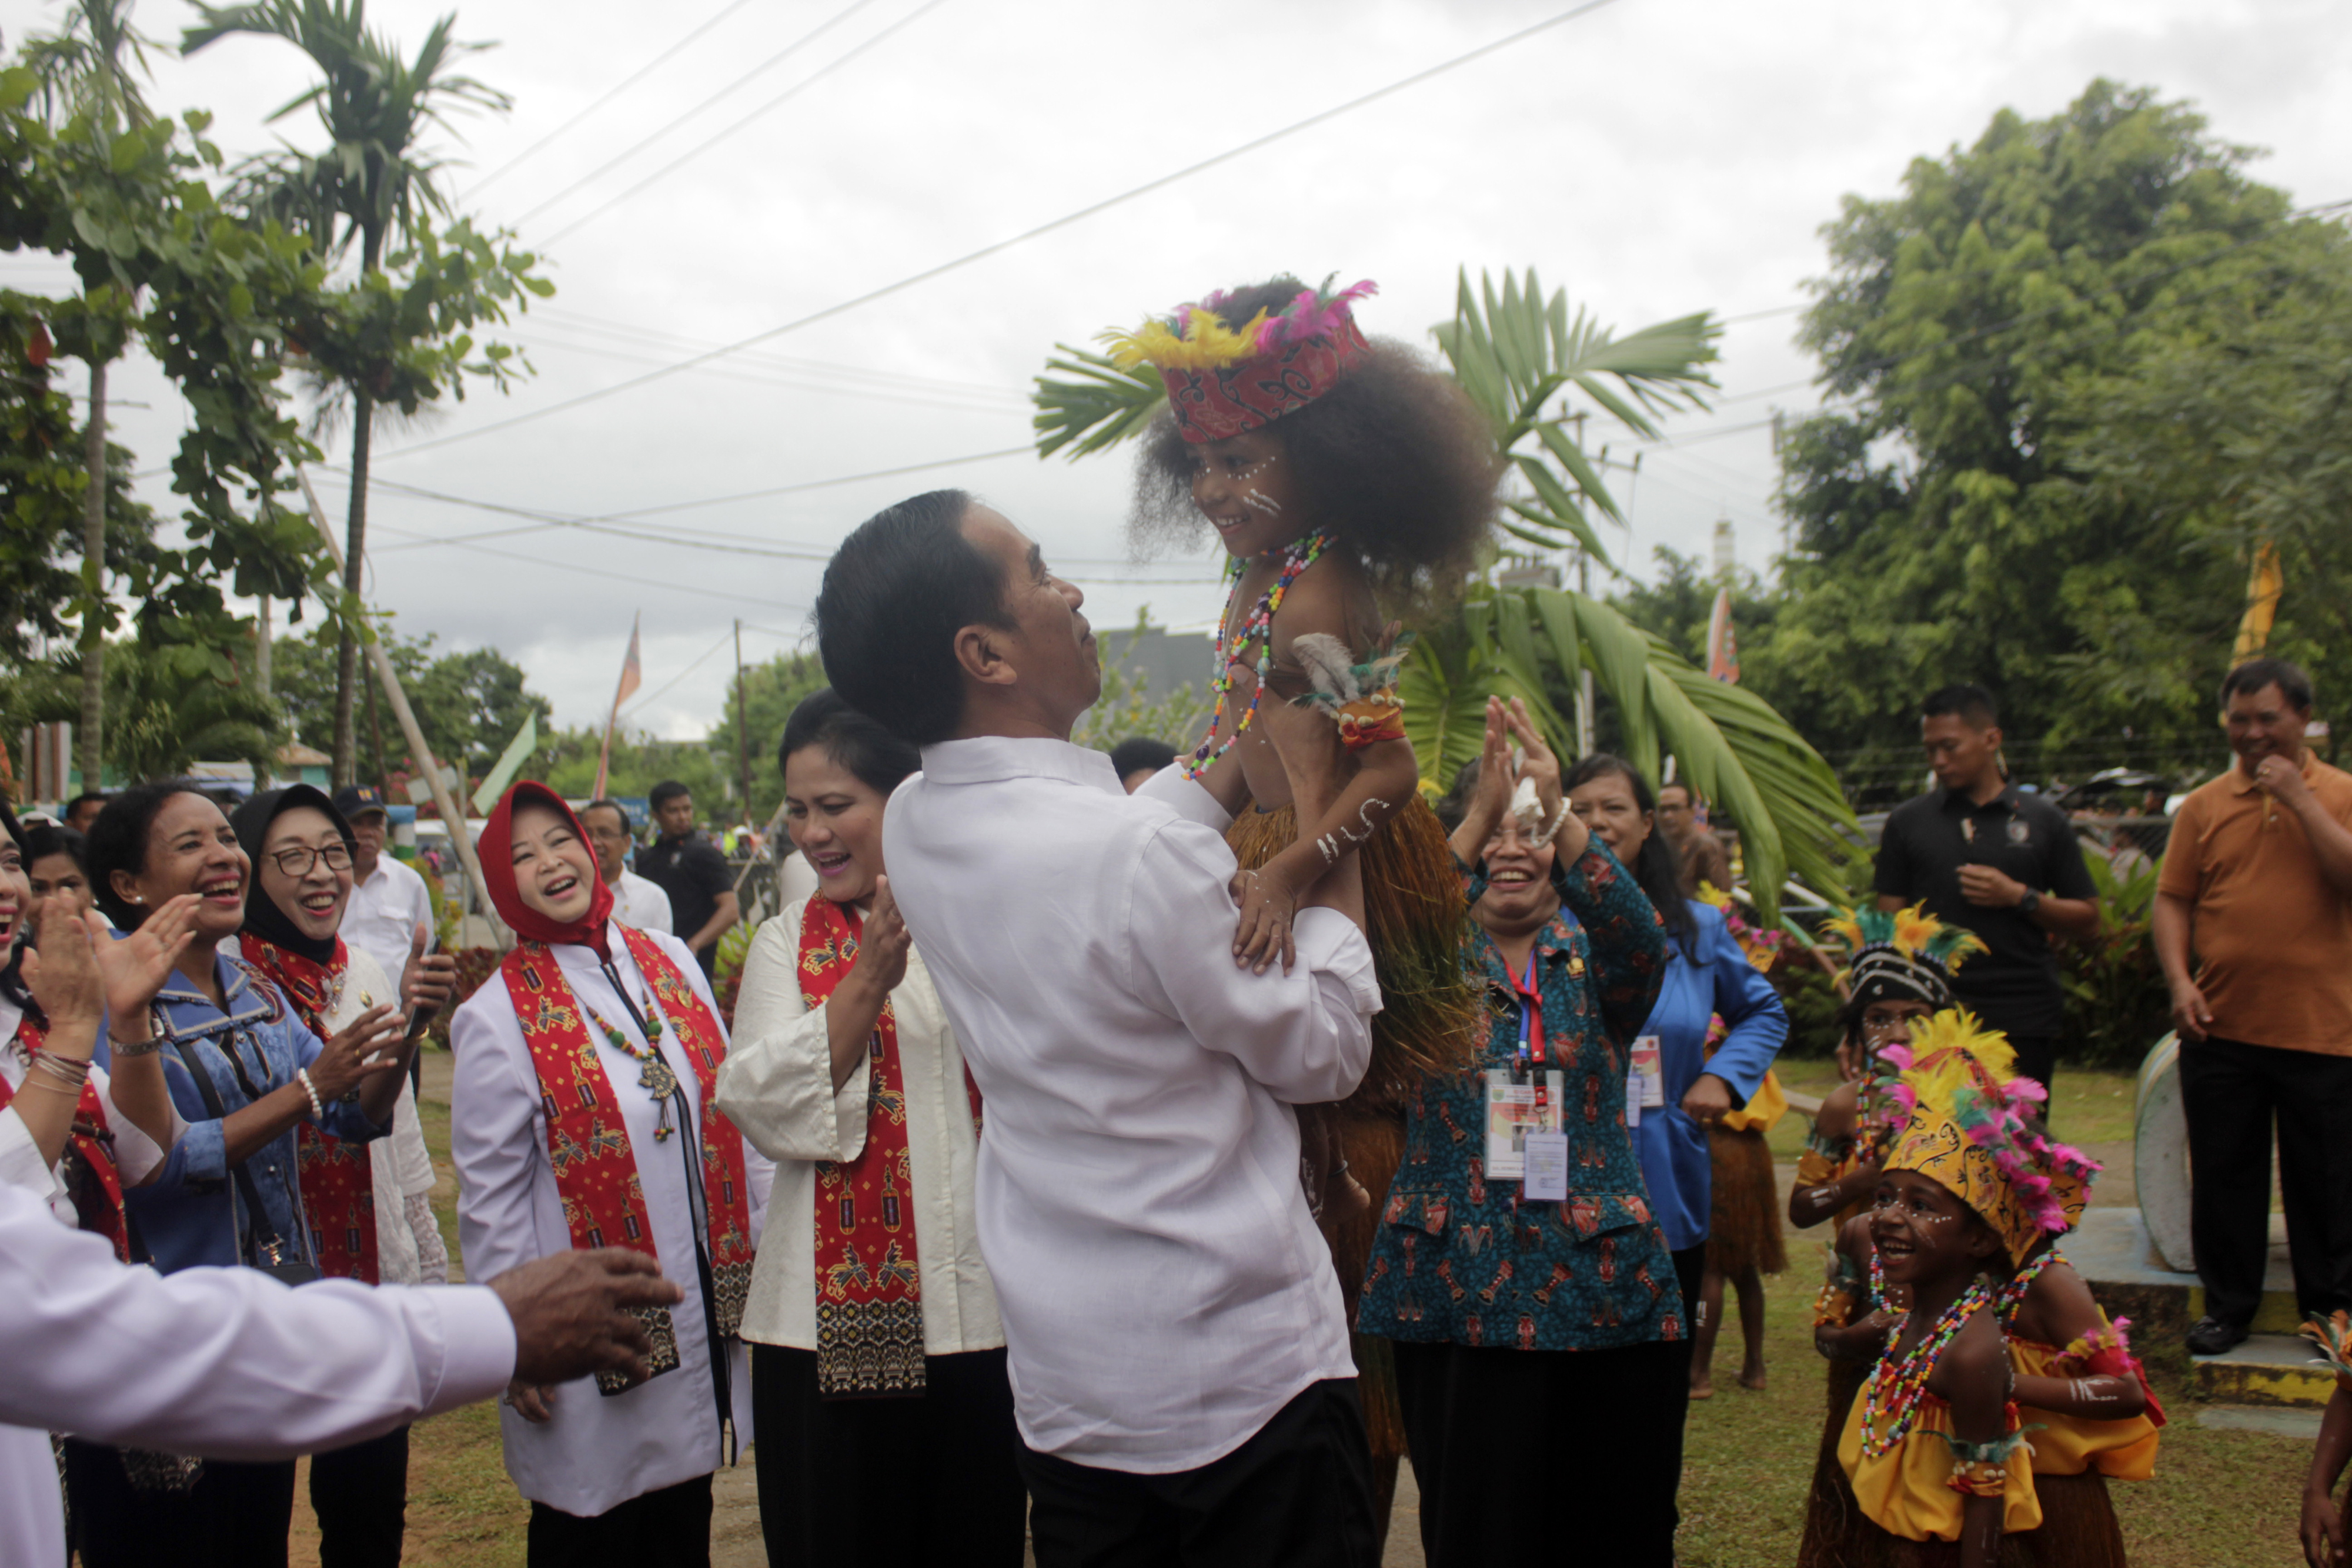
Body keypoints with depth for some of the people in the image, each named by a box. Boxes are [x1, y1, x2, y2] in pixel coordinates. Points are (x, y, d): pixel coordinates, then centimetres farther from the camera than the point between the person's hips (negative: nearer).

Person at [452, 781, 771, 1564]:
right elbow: (489, 1201, -7)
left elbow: (732, 1109, 9)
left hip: (705, 1310, 4)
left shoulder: (668, 958, 3)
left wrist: (763, 1239, 9)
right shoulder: (498, 1016, -10)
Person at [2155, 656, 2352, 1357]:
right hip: (2221, 1029, 2)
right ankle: (2228, 1304, 23)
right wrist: (2180, 980, -7)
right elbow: (2173, 899, 5)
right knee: (2224, 1175, 10)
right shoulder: (2205, 805, 6)